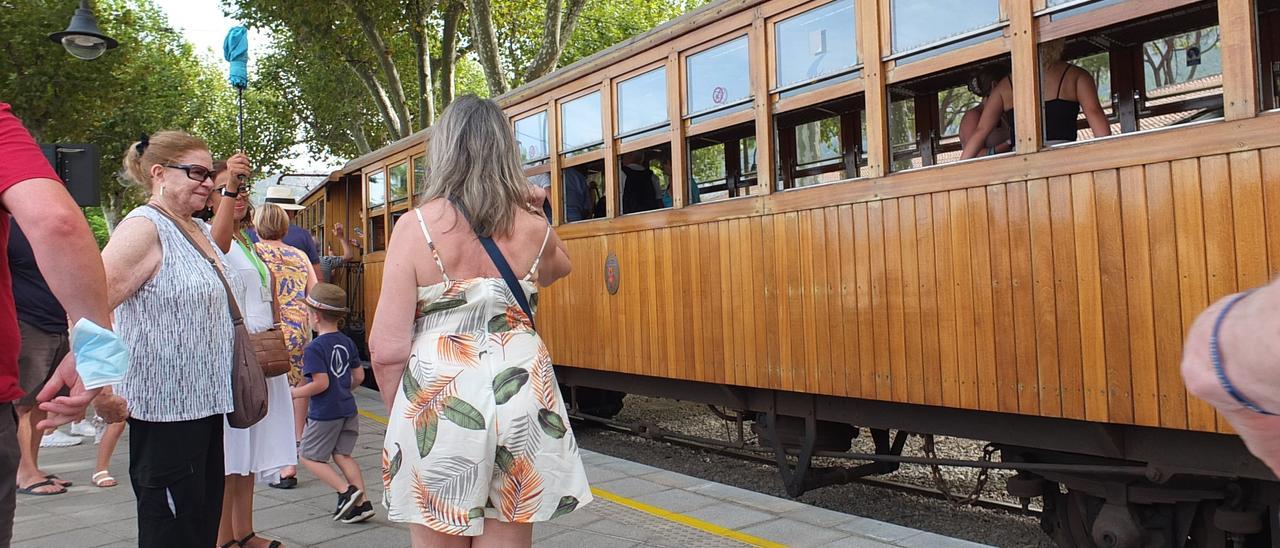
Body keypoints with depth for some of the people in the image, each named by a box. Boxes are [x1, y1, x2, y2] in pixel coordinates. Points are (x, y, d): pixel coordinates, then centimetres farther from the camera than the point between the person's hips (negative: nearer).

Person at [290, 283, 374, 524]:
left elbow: (321, 383, -23)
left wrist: (295, 392, -9)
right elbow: (359, 376, 9)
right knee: (342, 455, 14)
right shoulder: (347, 342, 6)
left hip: (324, 413, -7)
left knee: (310, 457, 8)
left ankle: (346, 491, -6)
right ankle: (362, 501, 5)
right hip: (348, 409, 7)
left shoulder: (315, 348, -16)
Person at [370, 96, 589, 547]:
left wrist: (401, 414, 6)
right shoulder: (533, 229, 0)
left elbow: (388, 349, -10)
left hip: (438, 397, -2)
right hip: (519, 395, 3)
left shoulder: (416, 226, -8)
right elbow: (558, 266, 26)